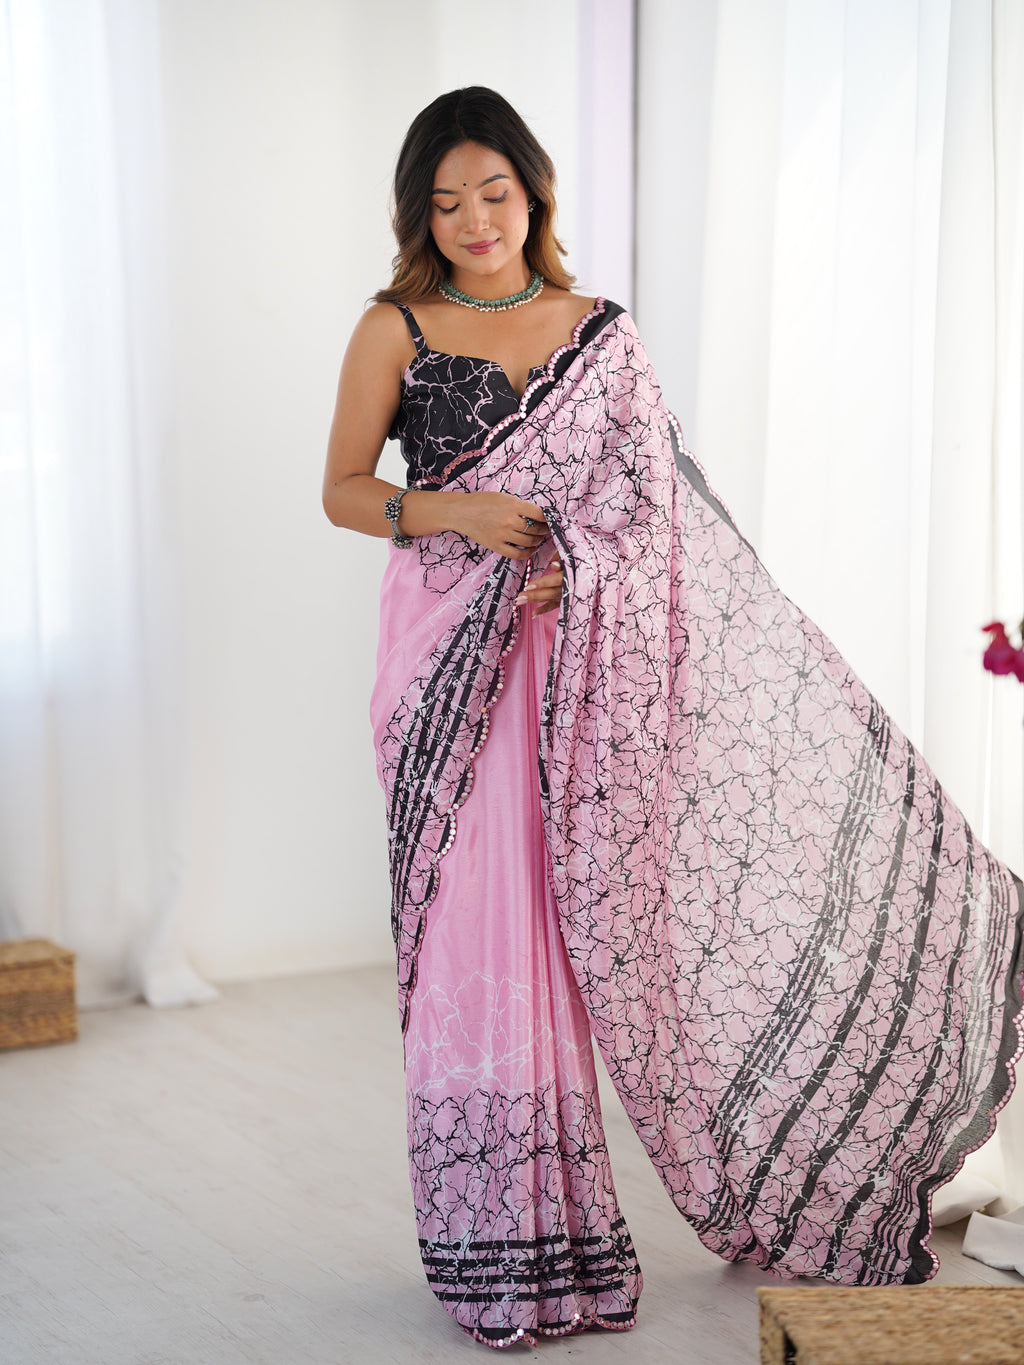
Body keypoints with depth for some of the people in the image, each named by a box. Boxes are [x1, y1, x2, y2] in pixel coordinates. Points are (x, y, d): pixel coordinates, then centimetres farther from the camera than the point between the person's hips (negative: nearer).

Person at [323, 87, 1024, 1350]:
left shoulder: (601, 335, 9)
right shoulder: (395, 329, 3)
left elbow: (649, 502, 6)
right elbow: (342, 490, 4)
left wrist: (574, 569, -14)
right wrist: (453, 512, -14)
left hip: (575, 654, 2)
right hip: (453, 651, -2)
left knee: (568, 915, 3)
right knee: (477, 921, -1)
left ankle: (557, 1229, 17)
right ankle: (495, 1246, 11)